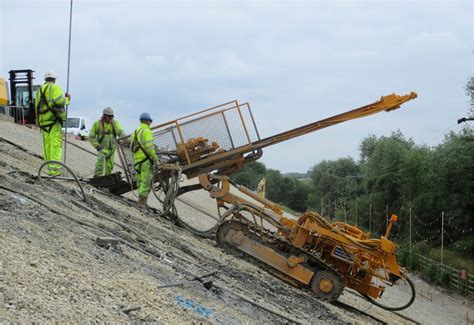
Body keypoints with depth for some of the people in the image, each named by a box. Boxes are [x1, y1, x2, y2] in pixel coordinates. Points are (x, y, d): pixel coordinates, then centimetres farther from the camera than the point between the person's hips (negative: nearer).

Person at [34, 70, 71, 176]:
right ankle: (54, 169, -18)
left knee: (47, 143, 9)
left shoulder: (40, 90, 18)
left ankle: (49, 168, 9)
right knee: (55, 143, -9)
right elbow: (58, 101, -18)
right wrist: (67, 99, 1)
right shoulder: (55, 87, -2)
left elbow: (37, 105, 16)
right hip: (54, 119, -6)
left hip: (43, 120, 6)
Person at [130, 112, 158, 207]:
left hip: (137, 161, 8)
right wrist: (155, 158, -14)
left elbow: (132, 147, 18)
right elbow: (149, 146, -18)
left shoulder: (135, 132, 18)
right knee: (146, 183, -8)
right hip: (146, 160, -8)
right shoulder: (147, 131, -8)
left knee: (140, 183, 11)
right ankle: (142, 203, -12)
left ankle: (141, 202, 11)